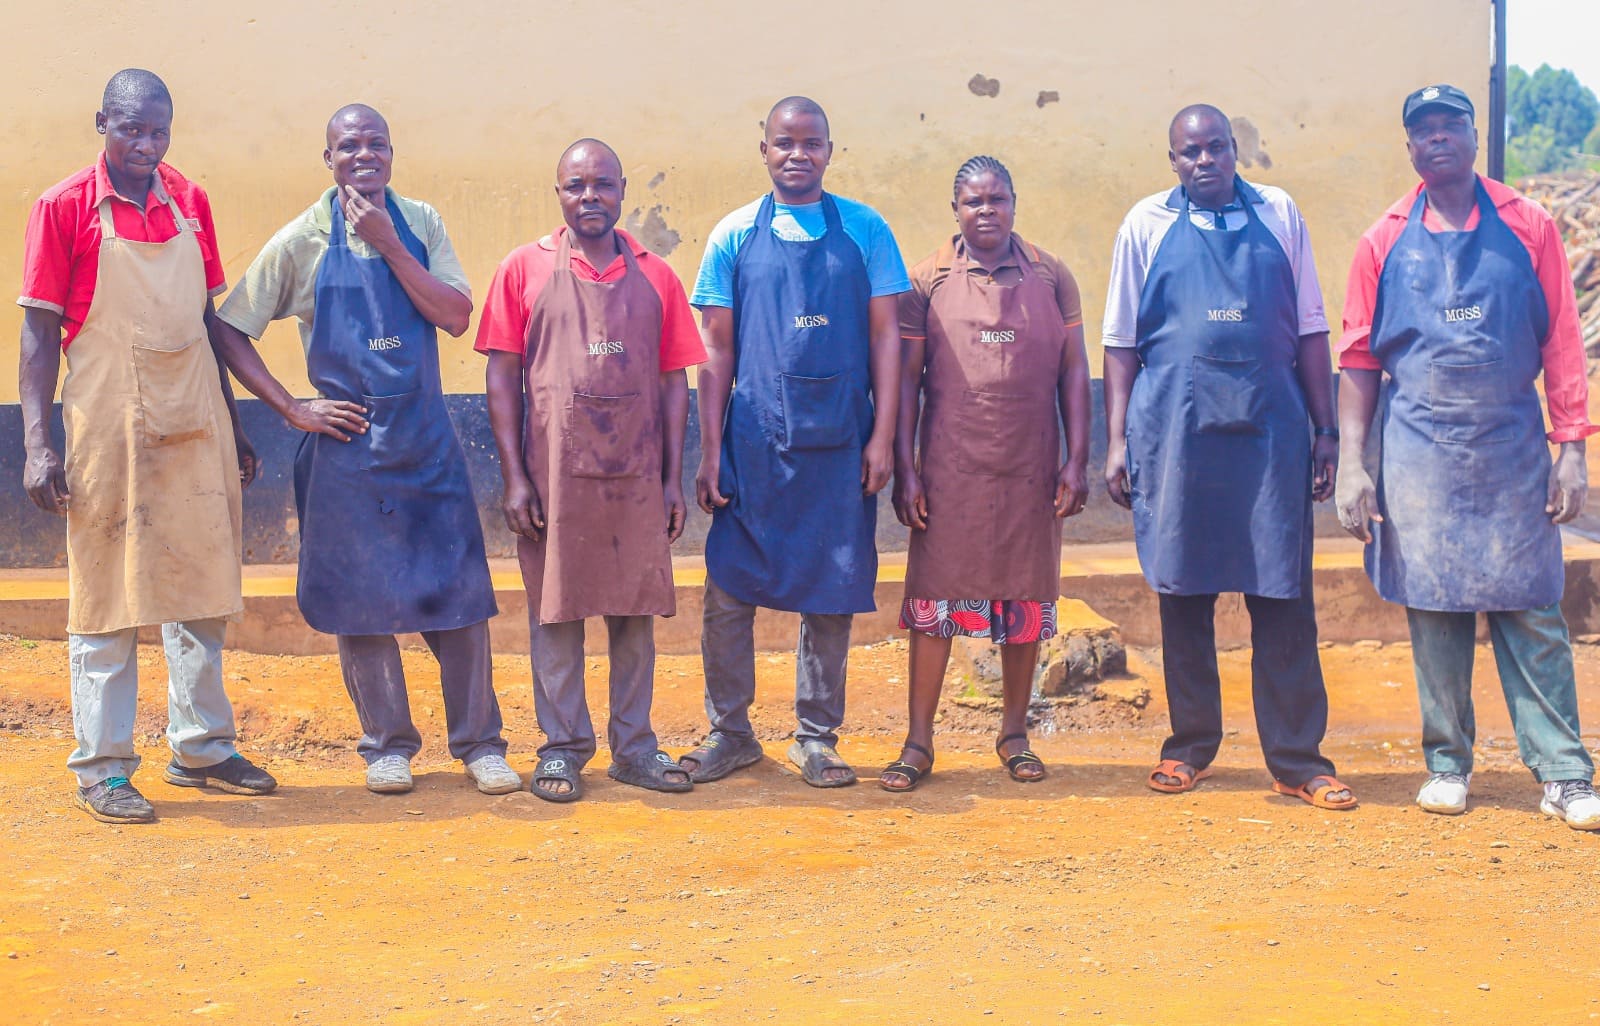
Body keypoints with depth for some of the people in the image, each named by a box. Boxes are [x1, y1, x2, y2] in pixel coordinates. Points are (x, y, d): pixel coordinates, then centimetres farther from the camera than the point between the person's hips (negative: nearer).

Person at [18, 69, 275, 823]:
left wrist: (231, 424, 16)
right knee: (108, 594, 1)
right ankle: (102, 769, 10)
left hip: (196, 422, 5)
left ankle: (201, 748, 24)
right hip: (109, 422, -5)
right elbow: (39, 332, -5)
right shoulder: (65, 207, -4)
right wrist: (36, 445, -11)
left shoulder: (189, 202, 8)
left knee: (202, 590, 10)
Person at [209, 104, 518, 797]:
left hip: (428, 441, 2)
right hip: (346, 443, -1)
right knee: (361, 597, 4)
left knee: (459, 591, 2)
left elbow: (457, 316, -7)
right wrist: (294, 410, -7)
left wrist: (389, 245, -13)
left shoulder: (420, 225, 4)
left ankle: (479, 743, 13)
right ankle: (388, 745, 19)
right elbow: (228, 331, -1)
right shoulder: (302, 240, -2)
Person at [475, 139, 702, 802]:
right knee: (555, 610, 3)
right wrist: (514, 477, -6)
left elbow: (673, 380, 9)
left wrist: (673, 479, 3)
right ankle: (562, 747, 14)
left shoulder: (655, 276, 8)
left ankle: (634, 747, 18)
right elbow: (502, 376, 1)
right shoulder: (525, 269, 3)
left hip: (637, 475, 2)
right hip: (554, 473, -2)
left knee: (636, 611, 7)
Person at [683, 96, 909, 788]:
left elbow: (885, 337, 4)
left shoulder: (865, 232, 5)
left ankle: (817, 737, 19)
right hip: (754, 443, 0)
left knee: (831, 596, 6)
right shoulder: (735, 236, 5)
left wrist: (882, 438, -4)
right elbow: (717, 350, 5)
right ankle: (730, 732, 17)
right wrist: (710, 452, 0)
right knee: (728, 593, 1)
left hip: (839, 445, 0)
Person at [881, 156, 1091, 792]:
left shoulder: (1051, 277, 5)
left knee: (1026, 602, 8)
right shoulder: (928, 280, 2)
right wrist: (904, 469, -3)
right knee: (934, 599, 0)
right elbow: (906, 377, 2)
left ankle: (1014, 735, 22)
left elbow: (1073, 370, 5)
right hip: (949, 471, -1)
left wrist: (1077, 460, -1)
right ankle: (919, 743, 8)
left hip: (1030, 471, 2)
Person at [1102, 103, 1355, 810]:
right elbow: (1121, 341, 8)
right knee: (1182, 593, 7)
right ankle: (1190, 746, 20)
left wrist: (1327, 429, 7)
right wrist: (1117, 440, 2)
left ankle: (1297, 759, 7)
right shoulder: (1147, 224, 7)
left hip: (1271, 431, 0)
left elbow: (1310, 328, 11)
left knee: (1284, 594, 0)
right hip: (1175, 430, 0)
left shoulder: (1279, 215, 10)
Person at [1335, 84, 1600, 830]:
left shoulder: (1527, 228, 4)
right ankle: (1447, 763, 18)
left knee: (1532, 613, 0)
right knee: (1433, 613, 6)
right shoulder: (1385, 243, 5)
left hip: (1513, 452, 0)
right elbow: (1359, 361, 5)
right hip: (1420, 454, 1)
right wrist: (1352, 464, -1)